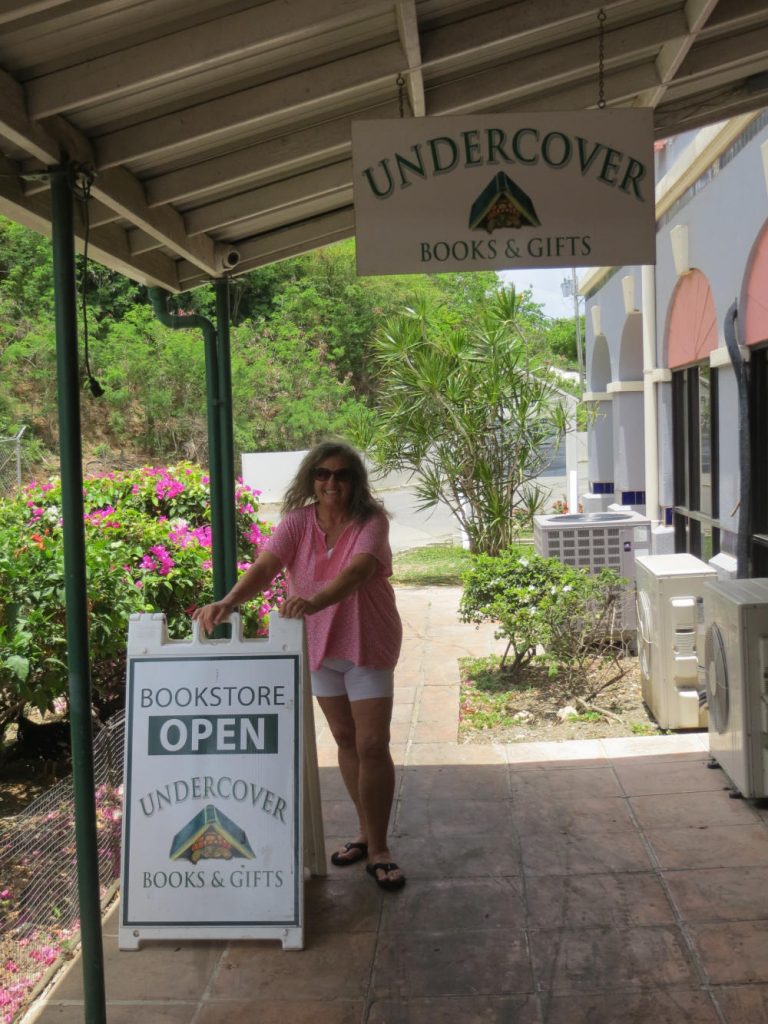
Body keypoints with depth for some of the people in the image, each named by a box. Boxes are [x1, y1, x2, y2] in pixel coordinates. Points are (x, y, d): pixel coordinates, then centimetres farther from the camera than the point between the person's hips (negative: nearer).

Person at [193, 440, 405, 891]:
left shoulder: (372, 521, -15)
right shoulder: (298, 522, -6)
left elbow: (358, 570, -34)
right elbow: (265, 566, -21)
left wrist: (315, 600, -52)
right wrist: (228, 602, -40)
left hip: (367, 644, -4)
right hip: (319, 645, 4)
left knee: (373, 745, -4)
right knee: (345, 739, 15)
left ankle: (379, 850, 9)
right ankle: (366, 832, 32)